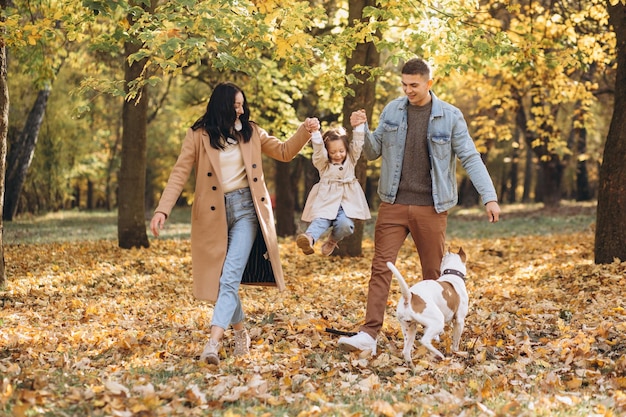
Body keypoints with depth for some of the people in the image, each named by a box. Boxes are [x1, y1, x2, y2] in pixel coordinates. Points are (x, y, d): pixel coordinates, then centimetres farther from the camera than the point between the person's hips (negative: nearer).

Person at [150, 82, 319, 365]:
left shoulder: (250, 132, 10)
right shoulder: (199, 135, 0)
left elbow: (284, 152, 17)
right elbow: (180, 173, -4)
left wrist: (305, 130, 1)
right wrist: (162, 210, -14)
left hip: (245, 208, 0)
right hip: (214, 212, 0)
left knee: (230, 277, -13)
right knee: (219, 278, 8)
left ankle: (214, 342, -22)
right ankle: (240, 332, 29)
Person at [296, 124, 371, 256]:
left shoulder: (351, 160, 14)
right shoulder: (323, 163, 7)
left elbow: (358, 143, 0)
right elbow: (318, 149, -11)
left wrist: (359, 126, -16)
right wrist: (315, 132, -29)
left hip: (347, 202, 1)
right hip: (326, 201, -1)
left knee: (345, 224, -27)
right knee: (320, 221, -30)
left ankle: (333, 240, 3)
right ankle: (309, 239, -59)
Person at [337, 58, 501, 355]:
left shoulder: (450, 116, -3)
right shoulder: (392, 111, 5)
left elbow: (470, 158, -4)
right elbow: (373, 152, 11)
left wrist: (489, 197, -14)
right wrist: (362, 130, -10)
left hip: (431, 207, -1)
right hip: (394, 204, 2)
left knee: (434, 272, 8)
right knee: (381, 268, -6)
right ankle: (369, 334, -10)